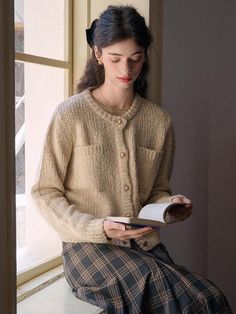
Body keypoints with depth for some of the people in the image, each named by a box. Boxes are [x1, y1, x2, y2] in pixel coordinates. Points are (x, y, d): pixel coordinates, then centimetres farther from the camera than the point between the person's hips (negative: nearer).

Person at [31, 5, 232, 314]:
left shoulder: (160, 121, 9)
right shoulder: (70, 114, -3)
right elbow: (45, 193, 0)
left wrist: (171, 204, -4)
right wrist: (98, 228, -14)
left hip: (146, 245, 4)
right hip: (88, 246, -3)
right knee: (157, 283, -33)